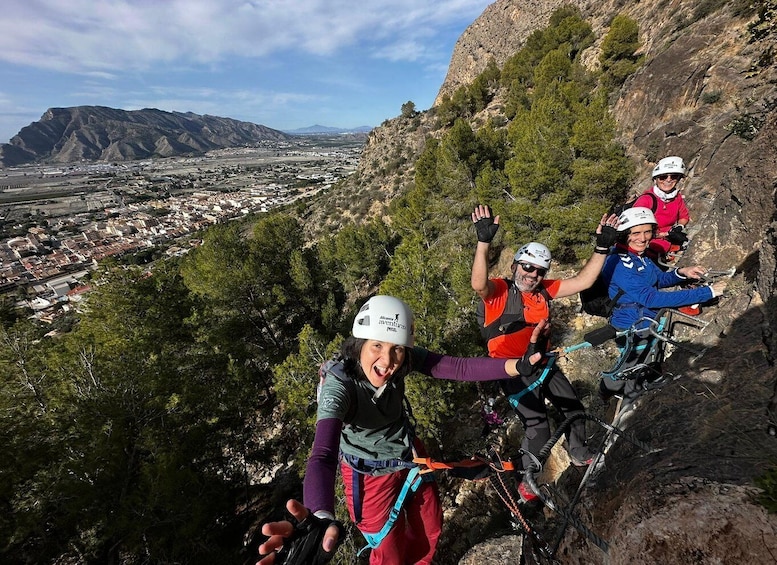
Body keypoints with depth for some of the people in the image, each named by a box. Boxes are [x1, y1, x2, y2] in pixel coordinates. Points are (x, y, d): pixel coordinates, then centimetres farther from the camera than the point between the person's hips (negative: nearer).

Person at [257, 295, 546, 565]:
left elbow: (458, 367, -29)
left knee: (430, 529, 23)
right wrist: (323, 520, -66)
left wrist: (520, 365, -41)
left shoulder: (402, 358, -22)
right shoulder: (338, 385, -36)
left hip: (410, 454, 5)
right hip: (371, 474, -4)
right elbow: (323, 456, -47)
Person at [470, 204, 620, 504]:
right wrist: (484, 242, -50)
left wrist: (602, 247, -9)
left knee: (574, 408, 20)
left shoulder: (544, 290, 0)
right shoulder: (498, 291, -19)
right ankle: (528, 481, 19)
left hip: (543, 364, 7)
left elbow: (582, 281, -1)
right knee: (538, 426, -9)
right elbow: (478, 284, -41)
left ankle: (579, 453, 52)